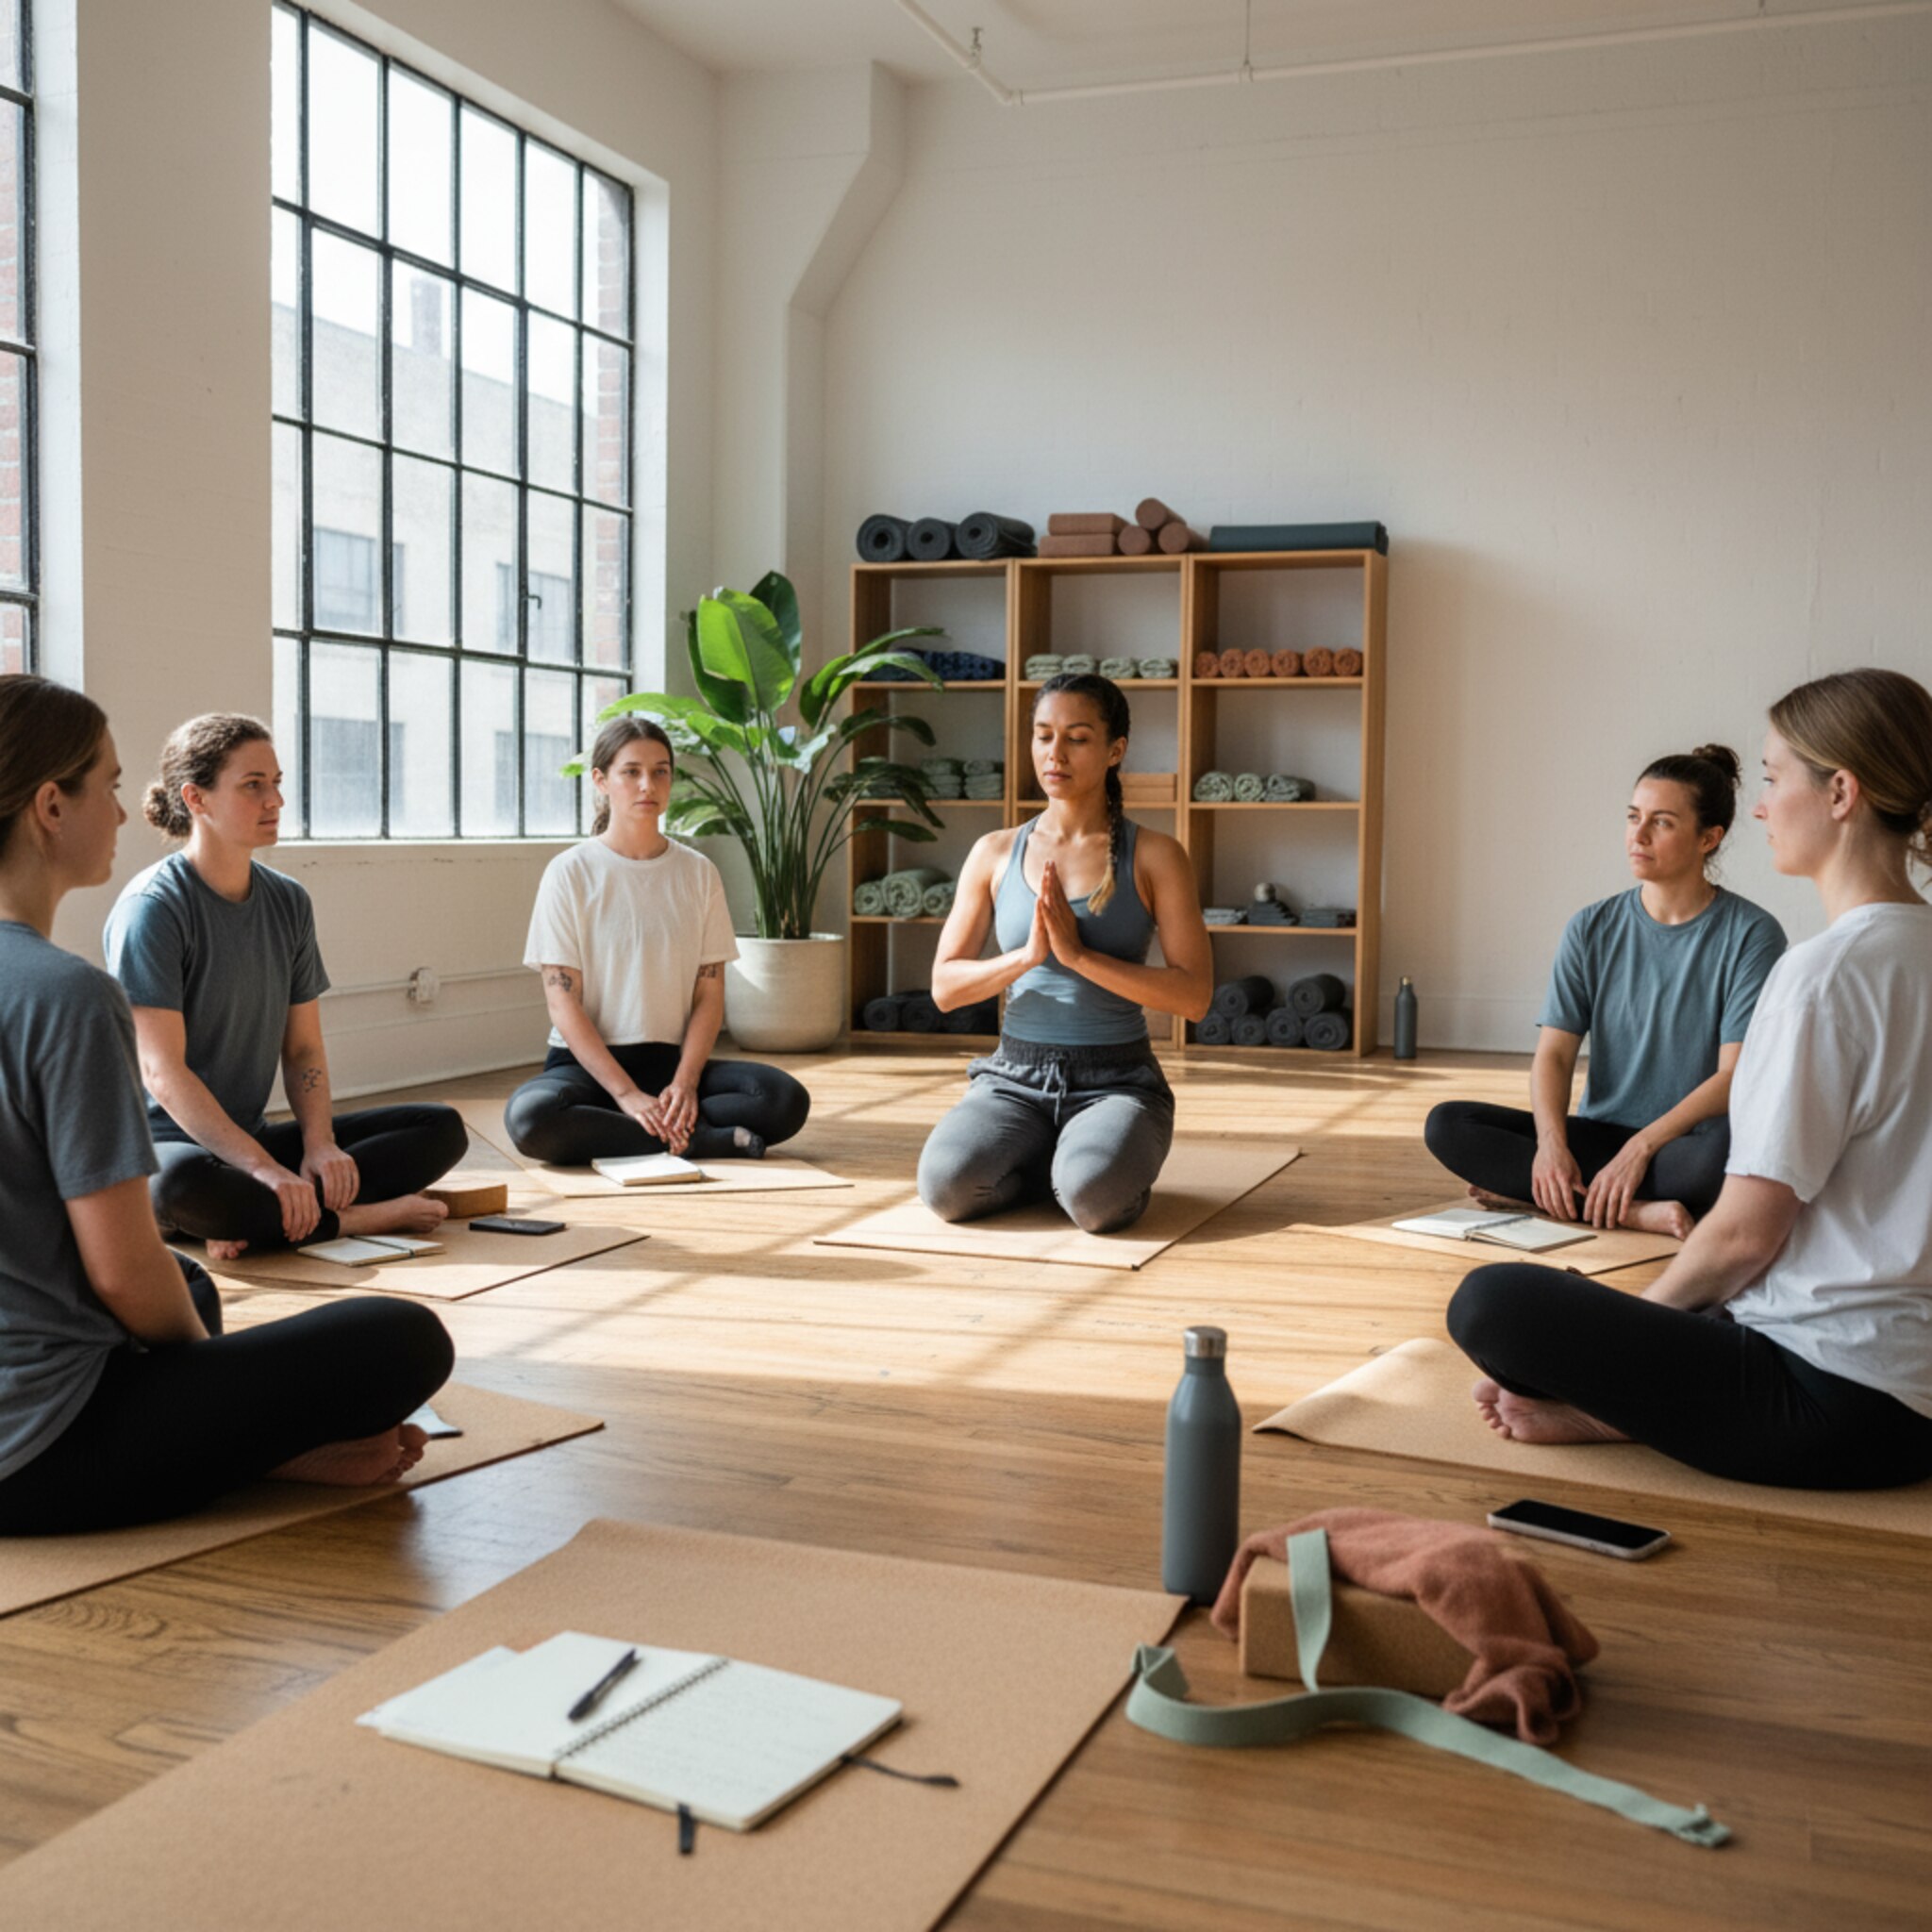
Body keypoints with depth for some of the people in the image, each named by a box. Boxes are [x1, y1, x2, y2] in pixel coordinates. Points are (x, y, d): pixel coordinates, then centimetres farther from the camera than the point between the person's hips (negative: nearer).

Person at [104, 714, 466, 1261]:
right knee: (185, 1184, -43)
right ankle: (354, 1217, -19)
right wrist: (266, 1170, -27)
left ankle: (252, 1219, -21)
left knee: (444, 1129, -6)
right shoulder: (152, 907, -13)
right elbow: (162, 1071, -19)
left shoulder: (288, 902, 8)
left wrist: (320, 1145, -11)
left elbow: (303, 1049, 8)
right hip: (164, 1141, -7)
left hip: (248, 1137, 7)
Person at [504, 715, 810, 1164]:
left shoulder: (698, 874, 7)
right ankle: (706, 1140, -22)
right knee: (529, 1115, -36)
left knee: (787, 1100, -24)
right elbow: (563, 1005, -7)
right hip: (587, 1061, -2)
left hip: (672, 1059, 2)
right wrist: (628, 1095, -18)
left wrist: (683, 1084, -14)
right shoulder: (570, 873, -2)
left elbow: (709, 997, 3)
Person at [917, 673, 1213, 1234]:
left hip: (1117, 1080, -2)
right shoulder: (995, 853, 6)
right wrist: (1028, 954, -15)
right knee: (947, 1184, -27)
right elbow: (945, 988, 3)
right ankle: (1069, 1162, 5)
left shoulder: (1154, 857, -2)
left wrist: (1078, 954, -19)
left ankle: (1106, 1161, 5)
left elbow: (1194, 995, -10)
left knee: (1095, 1199, -33)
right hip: (1016, 1076, 3)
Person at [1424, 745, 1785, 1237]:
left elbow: (1736, 1076, -12)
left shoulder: (1751, 934, -4)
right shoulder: (1593, 929, 7)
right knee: (1446, 1124, -19)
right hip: (1598, 1135, 4)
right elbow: (1553, 1053, 0)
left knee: (1728, 1151, -40)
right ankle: (1634, 1211, -26)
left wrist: (1641, 1146, -24)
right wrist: (1551, 1142, -20)